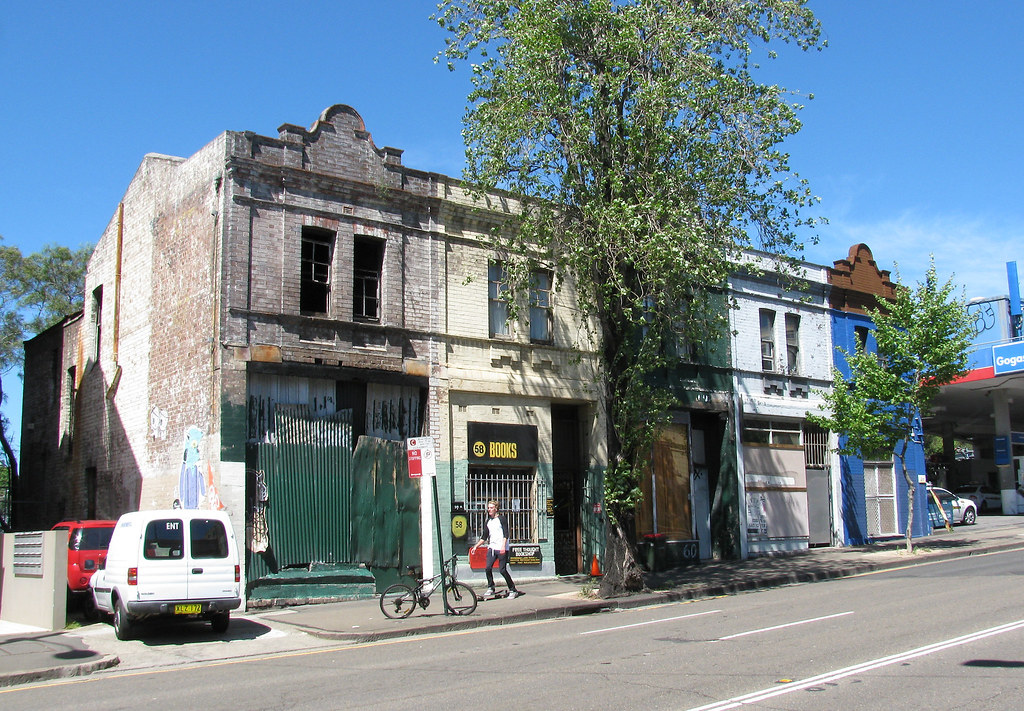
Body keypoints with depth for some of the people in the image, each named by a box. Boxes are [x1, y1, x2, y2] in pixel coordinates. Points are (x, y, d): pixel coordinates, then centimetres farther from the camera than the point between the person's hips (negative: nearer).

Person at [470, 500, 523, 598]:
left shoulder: (502, 519, -2)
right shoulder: (488, 522, 17)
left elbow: (506, 534, -9)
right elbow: (484, 537, 21)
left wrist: (503, 546, -20)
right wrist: (476, 546, 15)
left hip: (502, 549, -5)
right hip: (491, 547, 6)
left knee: (502, 570, -7)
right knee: (488, 568, -9)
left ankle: (513, 590, 4)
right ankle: (490, 588, 7)